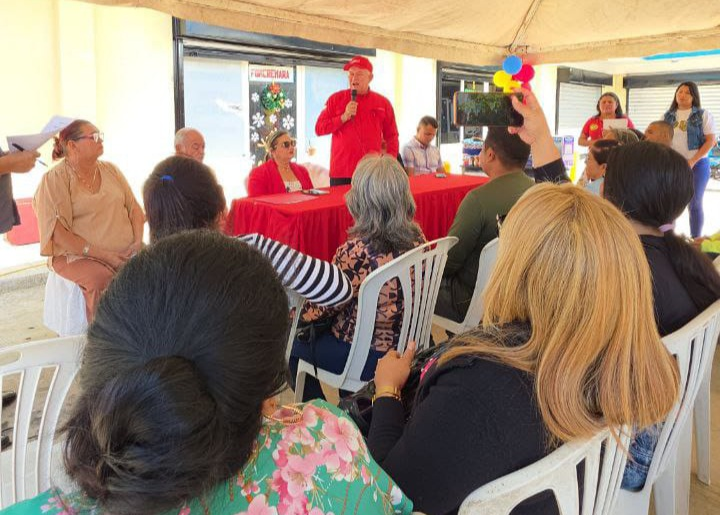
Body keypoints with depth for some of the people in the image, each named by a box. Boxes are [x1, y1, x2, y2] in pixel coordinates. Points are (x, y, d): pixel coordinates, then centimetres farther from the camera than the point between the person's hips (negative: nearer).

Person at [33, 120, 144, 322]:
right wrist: (103, 255, -17)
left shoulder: (110, 170, 16)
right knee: (101, 280, -35)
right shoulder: (54, 180, -1)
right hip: (78, 256, -4)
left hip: (126, 252, 5)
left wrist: (138, 241, -4)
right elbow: (59, 234, -10)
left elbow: (134, 208, 15)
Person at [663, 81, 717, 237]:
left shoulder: (703, 115, -1)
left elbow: (710, 140, -7)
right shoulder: (668, 116, 9)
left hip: (697, 164, -3)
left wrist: (692, 161, -17)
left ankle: (695, 240, 8)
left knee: (695, 204, 1)